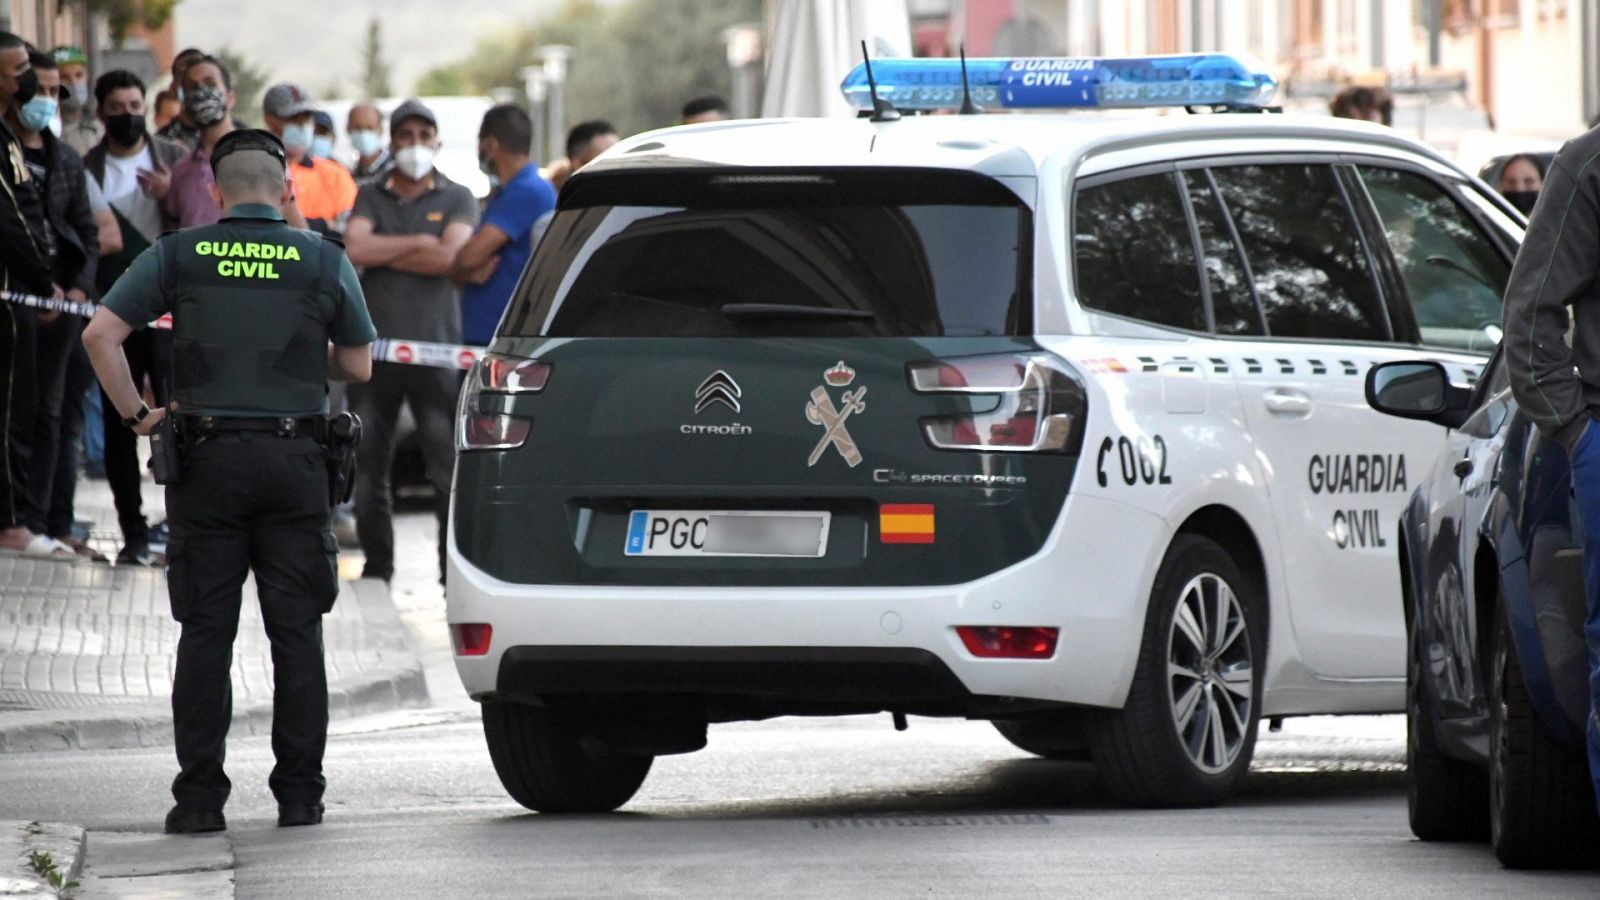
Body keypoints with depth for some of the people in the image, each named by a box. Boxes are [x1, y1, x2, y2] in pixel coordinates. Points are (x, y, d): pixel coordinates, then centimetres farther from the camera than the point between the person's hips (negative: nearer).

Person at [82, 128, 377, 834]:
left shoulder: (179, 256, 1)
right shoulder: (323, 262, 2)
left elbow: (100, 335, -6)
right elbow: (358, 367, 10)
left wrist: (135, 414, 3)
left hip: (207, 458, 0)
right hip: (294, 458, 0)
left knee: (205, 632, 4)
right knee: (296, 632, 7)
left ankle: (200, 795, 2)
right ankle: (299, 794, 7)